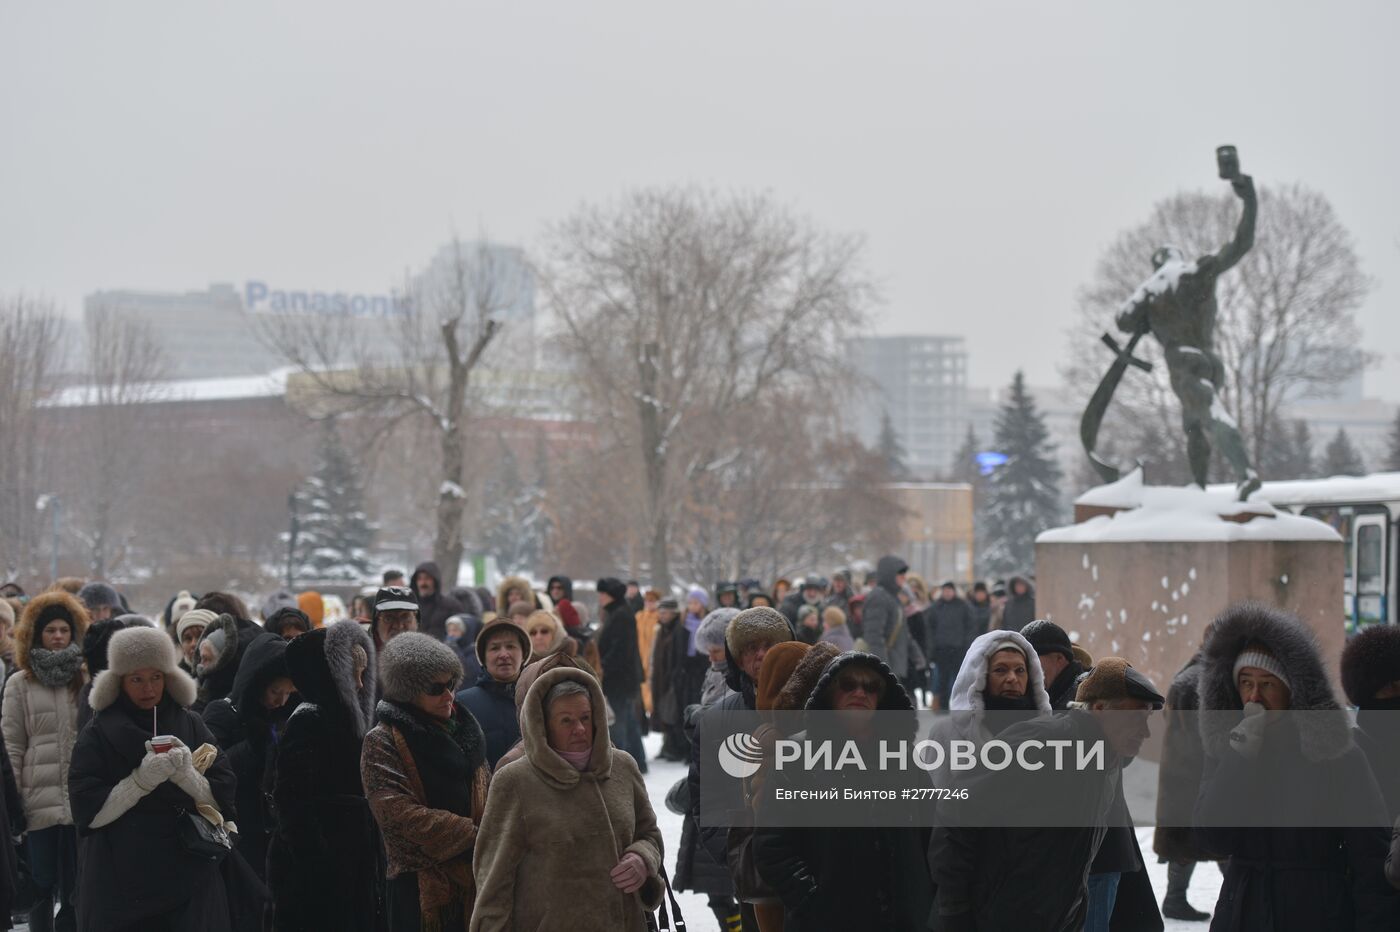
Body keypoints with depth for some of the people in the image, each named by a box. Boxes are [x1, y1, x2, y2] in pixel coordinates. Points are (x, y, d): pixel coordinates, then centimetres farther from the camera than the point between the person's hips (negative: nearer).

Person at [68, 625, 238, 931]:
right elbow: (88, 812, -8)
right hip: (120, 881, -1)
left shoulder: (191, 726, 5)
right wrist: (142, 780, -19)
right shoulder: (99, 734, 0)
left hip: (190, 878, 1)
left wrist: (187, 776, -18)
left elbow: (223, 800, 1)